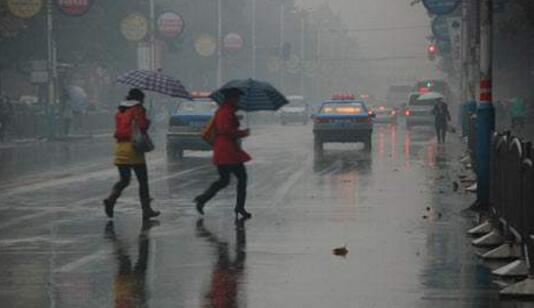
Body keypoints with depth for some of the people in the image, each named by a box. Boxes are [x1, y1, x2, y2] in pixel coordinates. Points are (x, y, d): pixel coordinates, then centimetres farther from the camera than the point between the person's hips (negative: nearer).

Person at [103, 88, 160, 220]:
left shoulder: (120, 112, 14)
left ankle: (111, 199, -14)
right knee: (143, 180, 4)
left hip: (120, 146, 6)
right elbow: (142, 126, -17)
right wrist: (147, 122, 5)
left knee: (124, 180, 12)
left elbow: (119, 129, 14)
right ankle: (146, 210, 6)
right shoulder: (138, 110, -5)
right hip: (134, 147, -6)